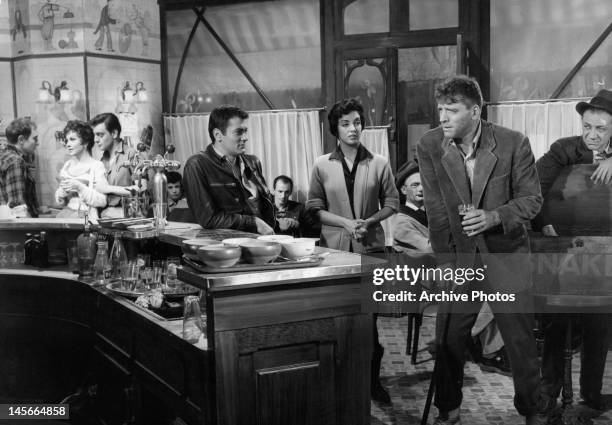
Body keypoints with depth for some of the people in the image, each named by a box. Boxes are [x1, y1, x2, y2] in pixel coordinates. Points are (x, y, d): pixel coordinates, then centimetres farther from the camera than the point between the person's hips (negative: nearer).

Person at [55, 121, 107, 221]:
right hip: (67, 214, 5)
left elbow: (102, 201, -12)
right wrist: (62, 193, -3)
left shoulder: (97, 166, -5)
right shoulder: (67, 166, 12)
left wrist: (79, 187, -17)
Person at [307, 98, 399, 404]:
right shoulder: (322, 165, 2)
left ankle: (372, 378, 17)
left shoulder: (379, 164, 2)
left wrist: (369, 221, -10)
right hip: (335, 247, 1)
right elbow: (315, 207, 2)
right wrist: (345, 222, -12)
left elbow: (392, 202, 6)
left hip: (370, 247, -1)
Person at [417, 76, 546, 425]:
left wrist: (494, 216, -24)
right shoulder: (429, 146, -8)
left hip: (506, 253, -1)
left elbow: (532, 198, -6)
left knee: (521, 336, 8)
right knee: (449, 338, 6)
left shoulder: (513, 143, -13)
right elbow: (436, 209, -3)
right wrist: (445, 260, -5)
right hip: (458, 255, 2)